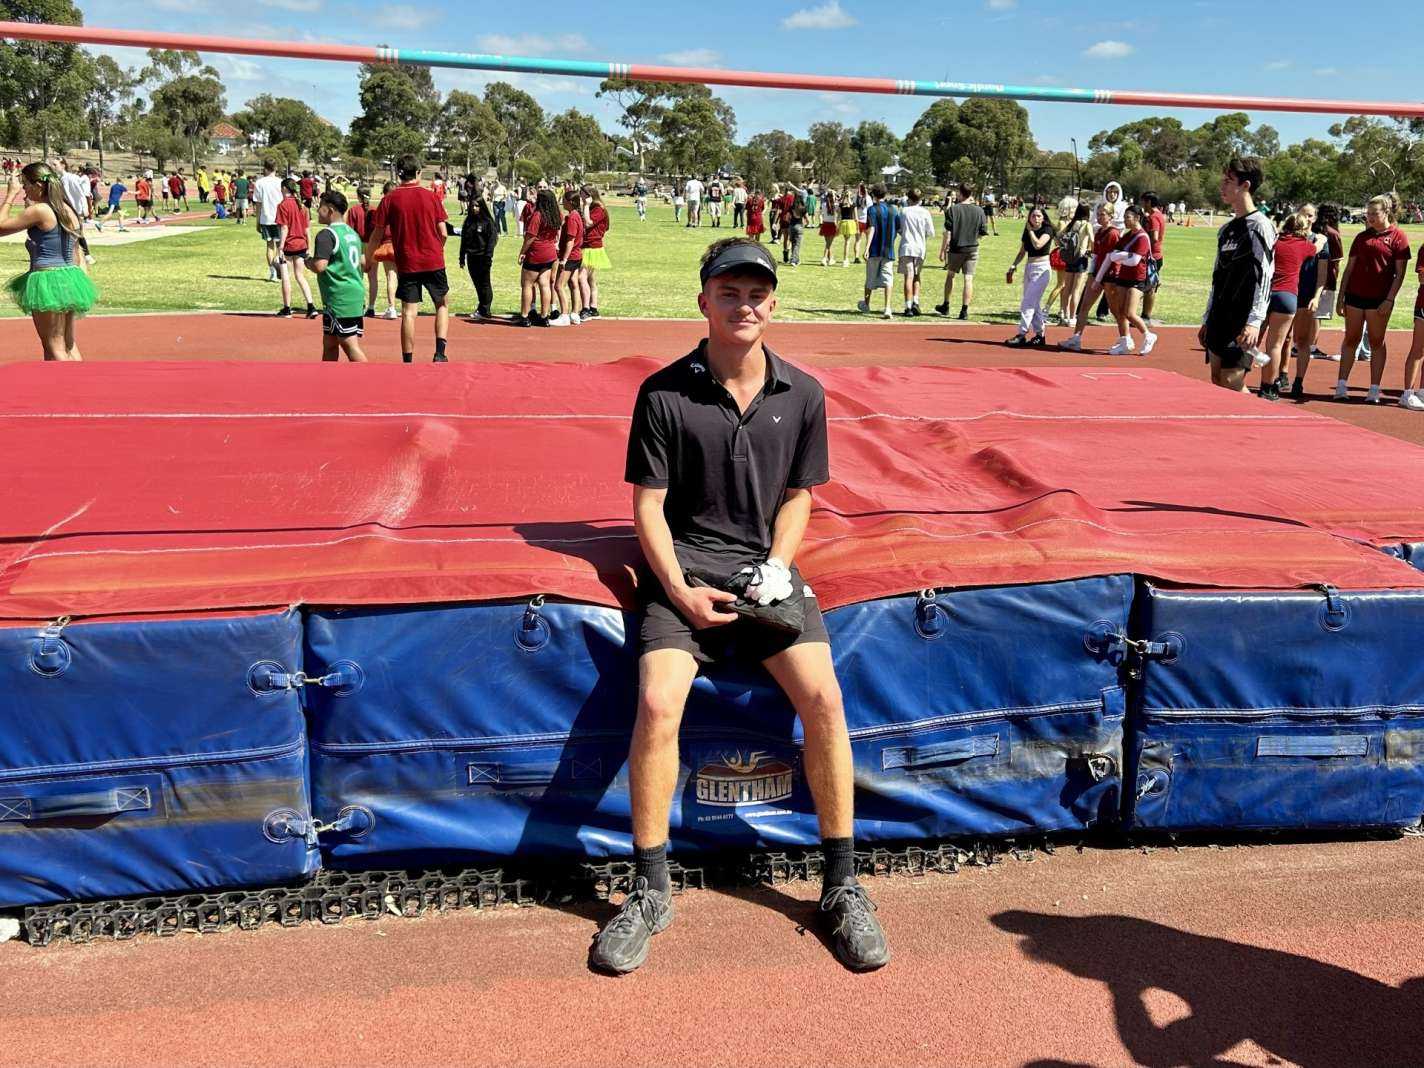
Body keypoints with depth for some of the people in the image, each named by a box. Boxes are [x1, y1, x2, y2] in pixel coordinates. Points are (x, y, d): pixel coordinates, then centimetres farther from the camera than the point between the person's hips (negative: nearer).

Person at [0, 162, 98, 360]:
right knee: (69, 345, 15)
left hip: (47, 280, -8)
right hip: (70, 278, 8)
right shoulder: (69, 211, 10)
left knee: (54, 347, -2)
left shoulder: (39, 211, -14)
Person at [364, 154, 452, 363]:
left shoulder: (389, 199, -1)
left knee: (409, 313, 2)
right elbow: (443, 232, -1)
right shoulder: (431, 197, 0)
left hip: (406, 263, 0)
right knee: (442, 304, 16)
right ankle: (440, 353, 3)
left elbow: (377, 234, 0)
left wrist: (367, 259, 12)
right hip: (433, 261, 0)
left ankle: (408, 361, 3)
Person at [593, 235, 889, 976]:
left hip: (764, 565, 2)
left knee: (823, 698, -18)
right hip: (684, 565, -2)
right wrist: (679, 590, -13)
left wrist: (778, 567, -4)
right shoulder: (664, 394, -5)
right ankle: (650, 892, -3)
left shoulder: (802, 395, 4)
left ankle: (842, 886, 1)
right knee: (657, 704, -23)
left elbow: (798, 495, 12)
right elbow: (648, 503, -2)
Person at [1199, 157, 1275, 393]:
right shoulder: (1226, 228, 17)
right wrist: (1207, 319, 21)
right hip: (1219, 320, 8)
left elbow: (1264, 277, -16)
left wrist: (1254, 322, -25)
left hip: (1242, 322, -8)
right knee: (1217, 381, 7)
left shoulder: (1260, 226, -9)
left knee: (1232, 383, -13)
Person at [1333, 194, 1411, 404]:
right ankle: (1342, 386, 11)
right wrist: (1340, 297, 8)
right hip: (1355, 295, 4)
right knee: (1351, 339, 7)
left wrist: (1389, 300, -13)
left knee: (1377, 342, 3)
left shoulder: (1397, 237, -2)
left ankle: (1374, 390, 6)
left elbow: (1400, 273, -5)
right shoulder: (1362, 237, 11)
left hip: (1379, 299, -4)